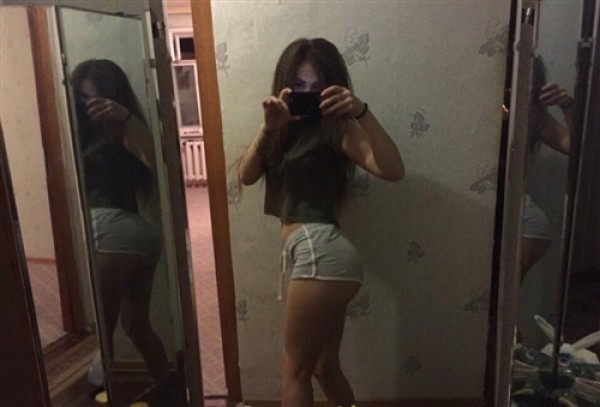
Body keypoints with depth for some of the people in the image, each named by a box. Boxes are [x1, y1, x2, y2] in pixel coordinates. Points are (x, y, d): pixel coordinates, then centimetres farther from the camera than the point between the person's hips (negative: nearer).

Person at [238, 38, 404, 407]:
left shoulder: (336, 126, -3)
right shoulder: (287, 127, 19)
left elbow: (393, 170, -18)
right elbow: (247, 175, 4)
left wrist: (362, 112, -24)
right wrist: (269, 126, -8)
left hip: (321, 252, -8)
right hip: (318, 256, 8)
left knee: (296, 369, 5)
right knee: (325, 366, 19)